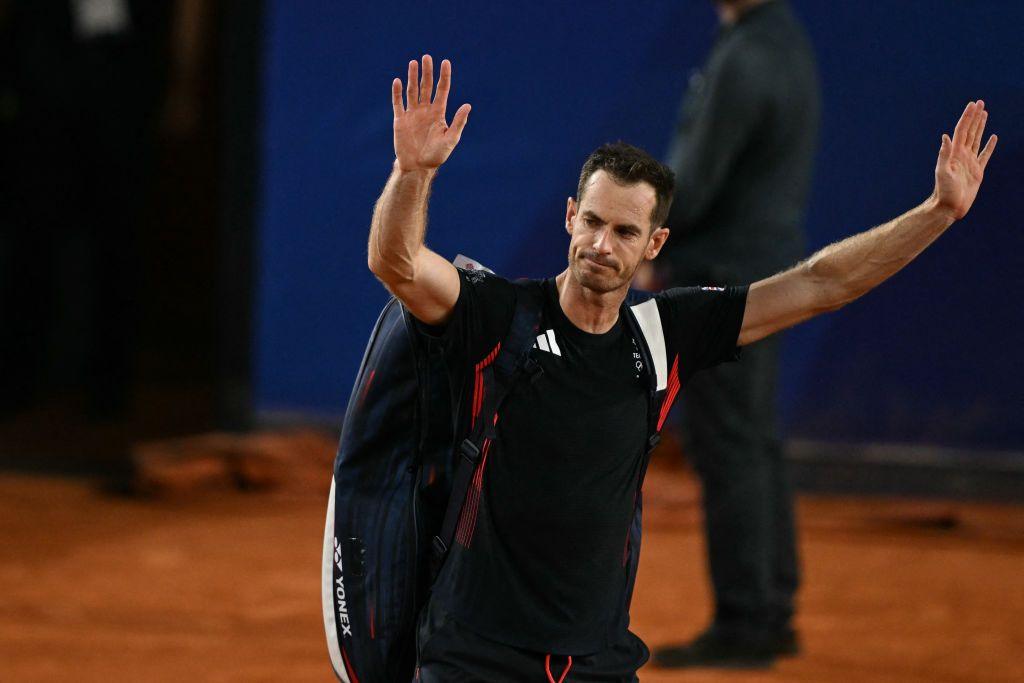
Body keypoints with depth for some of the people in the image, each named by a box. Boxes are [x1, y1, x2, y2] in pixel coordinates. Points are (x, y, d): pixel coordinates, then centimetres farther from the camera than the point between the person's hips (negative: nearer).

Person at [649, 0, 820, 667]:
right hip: (768, 273, 10)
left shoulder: (743, 62, -20)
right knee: (757, 445, 14)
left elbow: (693, 186, -20)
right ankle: (773, 613, 20)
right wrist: (666, 249, 12)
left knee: (727, 450, -5)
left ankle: (743, 624, -1)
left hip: (723, 285, -10)